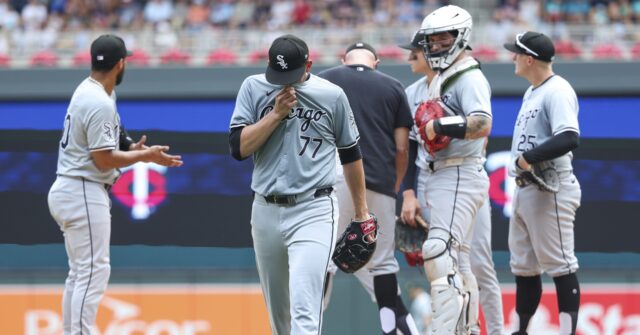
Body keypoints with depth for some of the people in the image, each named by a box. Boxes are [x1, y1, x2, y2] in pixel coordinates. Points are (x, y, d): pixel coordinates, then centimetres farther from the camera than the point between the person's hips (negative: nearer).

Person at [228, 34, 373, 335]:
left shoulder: (332, 96, -1)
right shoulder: (254, 88, 3)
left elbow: (350, 153, 11)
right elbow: (238, 147, -6)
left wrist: (361, 210, 15)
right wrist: (277, 113, -14)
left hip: (314, 211, -3)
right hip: (266, 211, 3)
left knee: (304, 309, -17)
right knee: (277, 310, 13)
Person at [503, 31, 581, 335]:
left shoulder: (557, 91, -15)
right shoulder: (532, 92, 16)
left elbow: (569, 139, -28)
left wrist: (528, 157, -24)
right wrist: (518, 167, 9)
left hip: (550, 192, -10)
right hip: (524, 190, 10)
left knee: (559, 264, -8)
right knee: (523, 265, 15)